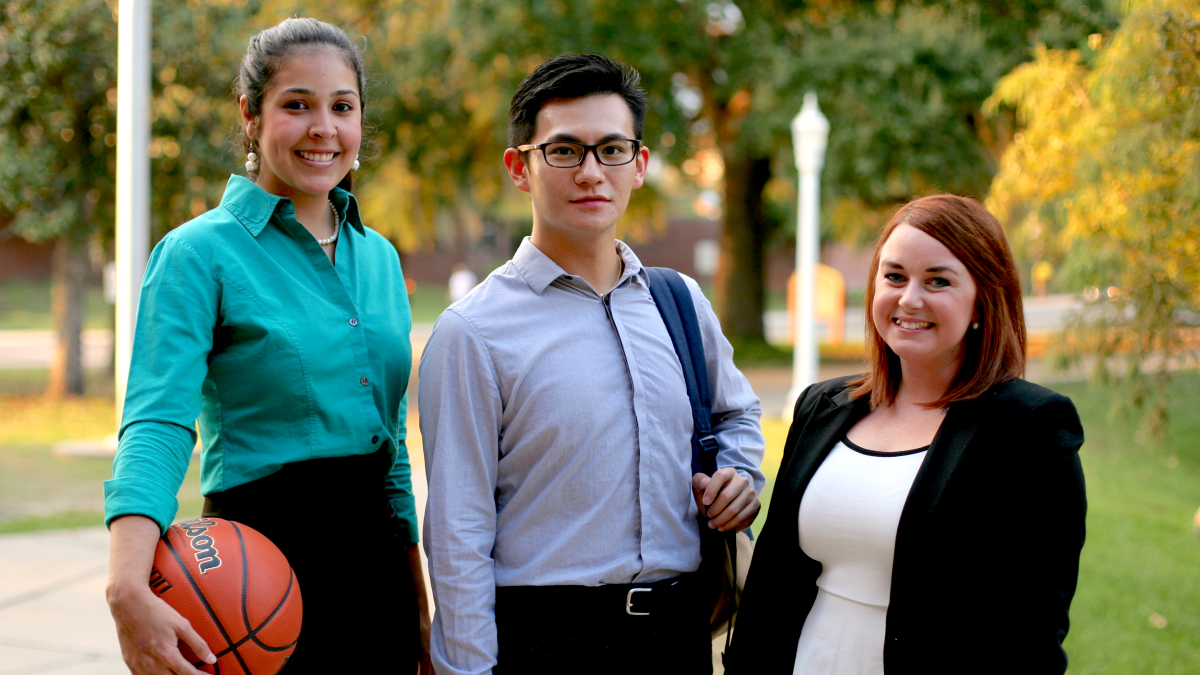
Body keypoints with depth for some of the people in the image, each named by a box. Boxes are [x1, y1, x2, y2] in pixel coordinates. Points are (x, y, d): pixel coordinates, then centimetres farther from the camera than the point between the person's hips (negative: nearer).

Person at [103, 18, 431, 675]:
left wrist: (421, 615, 15)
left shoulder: (378, 257, 11)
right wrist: (127, 586, -37)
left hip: (377, 554, 6)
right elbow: (157, 423, -21)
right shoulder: (201, 252, -8)